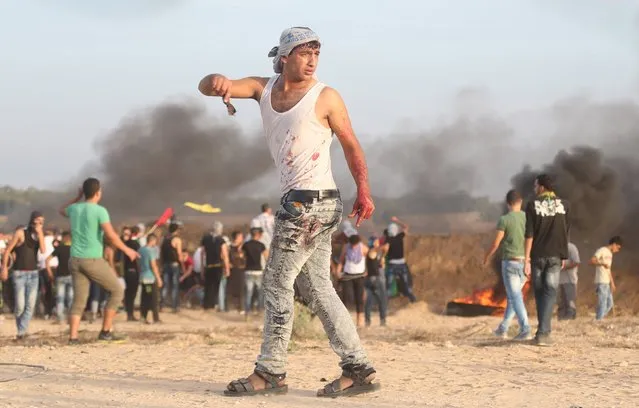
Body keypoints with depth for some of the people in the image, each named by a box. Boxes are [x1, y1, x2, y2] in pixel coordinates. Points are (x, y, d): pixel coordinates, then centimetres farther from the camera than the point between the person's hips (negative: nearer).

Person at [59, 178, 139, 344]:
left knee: (79, 299, 8)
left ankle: (73, 336, -5)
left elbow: (62, 210, 33)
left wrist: (78, 197, 33)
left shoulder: (74, 209, 7)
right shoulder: (100, 211, -10)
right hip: (93, 260, -6)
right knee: (117, 291, 9)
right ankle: (106, 331, 6)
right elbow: (111, 236, -17)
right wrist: (126, 250, -5)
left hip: (75, 260, 6)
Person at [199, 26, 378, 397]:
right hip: (299, 203, 7)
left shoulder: (325, 97, -6)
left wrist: (364, 191, -13)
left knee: (278, 283, -4)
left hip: (312, 202, -7)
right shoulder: (263, 88, 10)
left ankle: (270, 372, 3)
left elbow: (351, 145, -1)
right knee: (317, 289, 8)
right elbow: (207, 88, 6)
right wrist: (217, 82, -19)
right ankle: (359, 370, 10)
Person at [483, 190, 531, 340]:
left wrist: (487, 257, 10)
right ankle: (503, 328, 24)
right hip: (525, 262, 5)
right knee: (512, 295, 17)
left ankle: (525, 330, -17)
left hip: (510, 261, -5)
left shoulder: (504, 220, -9)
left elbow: (496, 244, -8)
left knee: (515, 297, -5)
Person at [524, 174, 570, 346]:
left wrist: (527, 259, -7)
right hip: (555, 255, 1)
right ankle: (543, 332, -14)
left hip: (537, 255, 0)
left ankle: (543, 331, 18)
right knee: (550, 293, -2)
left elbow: (529, 234, -8)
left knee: (540, 292, 12)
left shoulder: (533, 205, -4)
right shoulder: (564, 205, 2)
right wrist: (564, 256, 16)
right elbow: (566, 233, 7)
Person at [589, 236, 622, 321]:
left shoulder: (610, 253, 21)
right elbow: (592, 261, -19)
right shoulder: (602, 251, -6)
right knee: (602, 303, -11)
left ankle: (599, 319, 15)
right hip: (601, 282, -9)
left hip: (607, 283, 9)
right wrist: (602, 263, -34)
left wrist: (612, 283, 26)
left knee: (610, 304, 10)